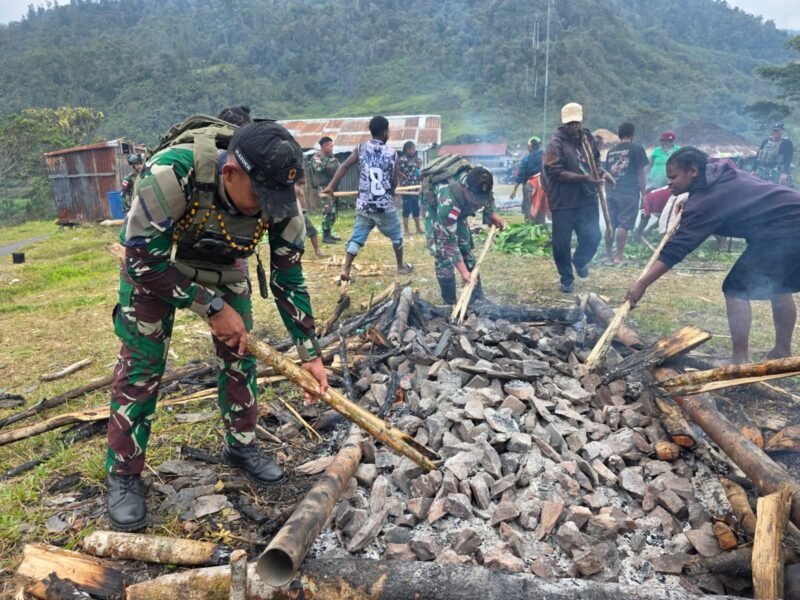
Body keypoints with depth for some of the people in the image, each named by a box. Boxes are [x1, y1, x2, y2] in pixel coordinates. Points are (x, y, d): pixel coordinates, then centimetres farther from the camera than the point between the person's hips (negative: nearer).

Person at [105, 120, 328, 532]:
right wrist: (212, 308, -29)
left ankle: (240, 446, 24)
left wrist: (310, 353, -15)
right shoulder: (171, 173, -41)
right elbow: (143, 260, -31)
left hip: (224, 265, 4)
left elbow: (288, 279, -15)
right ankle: (123, 474, 12)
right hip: (151, 262, -3)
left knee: (240, 353, 3)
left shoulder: (281, 204, -28)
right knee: (141, 362, -5)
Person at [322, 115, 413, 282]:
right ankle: (401, 266, 31)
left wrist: (331, 186, -5)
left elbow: (344, 166, -7)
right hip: (385, 205, -2)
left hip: (364, 205, 2)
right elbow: (394, 182, 1)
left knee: (357, 237, 9)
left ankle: (345, 270, -1)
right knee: (396, 235, 19)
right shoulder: (392, 153, -3)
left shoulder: (361, 148, 1)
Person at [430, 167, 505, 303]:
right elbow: (448, 241, -39)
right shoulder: (448, 204, -46)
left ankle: (478, 300, 17)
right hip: (436, 212, -6)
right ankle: (450, 304, 2)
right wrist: (463, 272, -38)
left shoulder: (477, 182, -30)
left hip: (459, 213, 6)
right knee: (443, 258, -13)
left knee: (468, 253, 7)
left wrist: (492, 213, -9)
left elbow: (487, 197, 0)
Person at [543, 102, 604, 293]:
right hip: (563, 202, -5)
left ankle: (580, 260, 36)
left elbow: (595, 161, 25)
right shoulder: (556, 143, -9)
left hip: (587, 200, 5)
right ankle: (566, 279, 19)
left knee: (593, 237, 4)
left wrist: (598, 173, 3)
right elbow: (555, 172, -19)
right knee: (562, 243, 1)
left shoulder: (588, 138, 10)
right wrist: (584, 178, -24)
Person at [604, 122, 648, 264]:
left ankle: (608, 254, 17)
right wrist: (643, 193, 0)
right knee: (623, 224, -6)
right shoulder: (636, 149, -3)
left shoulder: (611, 150, 13)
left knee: (611, 224, 10)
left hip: (612, 192, 6)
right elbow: (640, 173, -5)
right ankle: (619, 257, -7)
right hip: (629, 192, -5)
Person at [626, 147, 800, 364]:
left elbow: (677, 248, -23)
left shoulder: (706, 199, -17)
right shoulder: (721, 174, 11)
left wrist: (642, 284, -26)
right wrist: (685, 209, 19)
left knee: (737, 289, -5)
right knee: (778, 287, 22)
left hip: (781, 230, -10)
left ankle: (741, 359, -3)